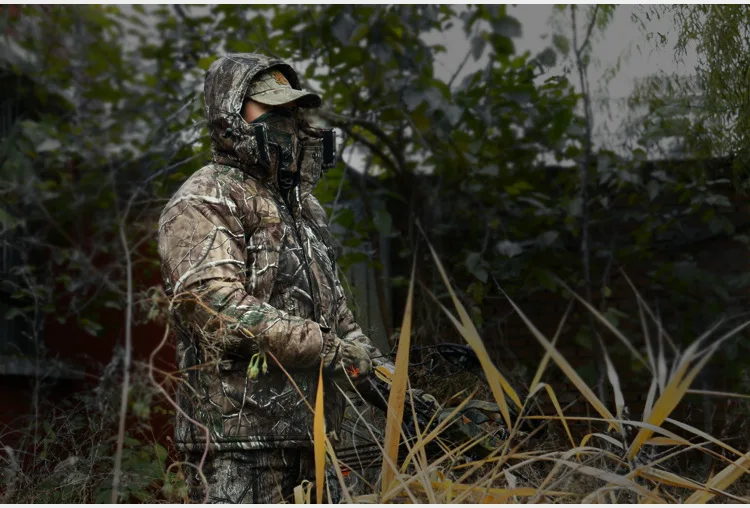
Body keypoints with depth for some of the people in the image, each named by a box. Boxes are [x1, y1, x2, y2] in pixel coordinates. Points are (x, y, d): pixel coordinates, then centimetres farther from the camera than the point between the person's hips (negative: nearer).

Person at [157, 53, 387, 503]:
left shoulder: (304, 205, 22)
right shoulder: (203, 202, -7)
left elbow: (335, 309, 26)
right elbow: (220, 308, -20)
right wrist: (327, 348, -19)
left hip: (312, 432, 9)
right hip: (240, 435, -8)